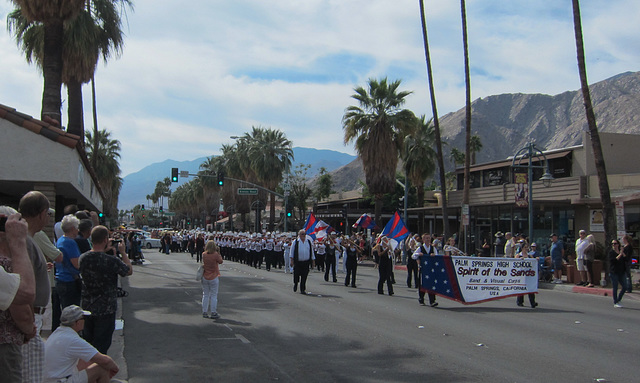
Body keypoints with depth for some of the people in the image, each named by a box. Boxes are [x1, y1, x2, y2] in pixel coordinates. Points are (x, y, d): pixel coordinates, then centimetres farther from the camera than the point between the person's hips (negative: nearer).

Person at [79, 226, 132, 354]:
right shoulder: (111, 260, -23)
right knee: (102, 343, 7)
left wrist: (105, 250, 13)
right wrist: (123, 252, 3)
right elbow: (129, 271, -6)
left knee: (87, 342, 20)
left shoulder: (83, 258, -7)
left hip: (87, 306, 6)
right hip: (106, 308, -6)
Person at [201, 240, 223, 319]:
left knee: (205, 295, 13)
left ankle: (204, 312, 17)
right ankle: (213, 313, 7)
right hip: (214, 278, -4)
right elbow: (220, 261, -1)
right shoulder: (215, 255, -17)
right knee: (213, 295, 4)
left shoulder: (204, 254, -4)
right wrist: (218, 252, 1)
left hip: (205, 278, 4)